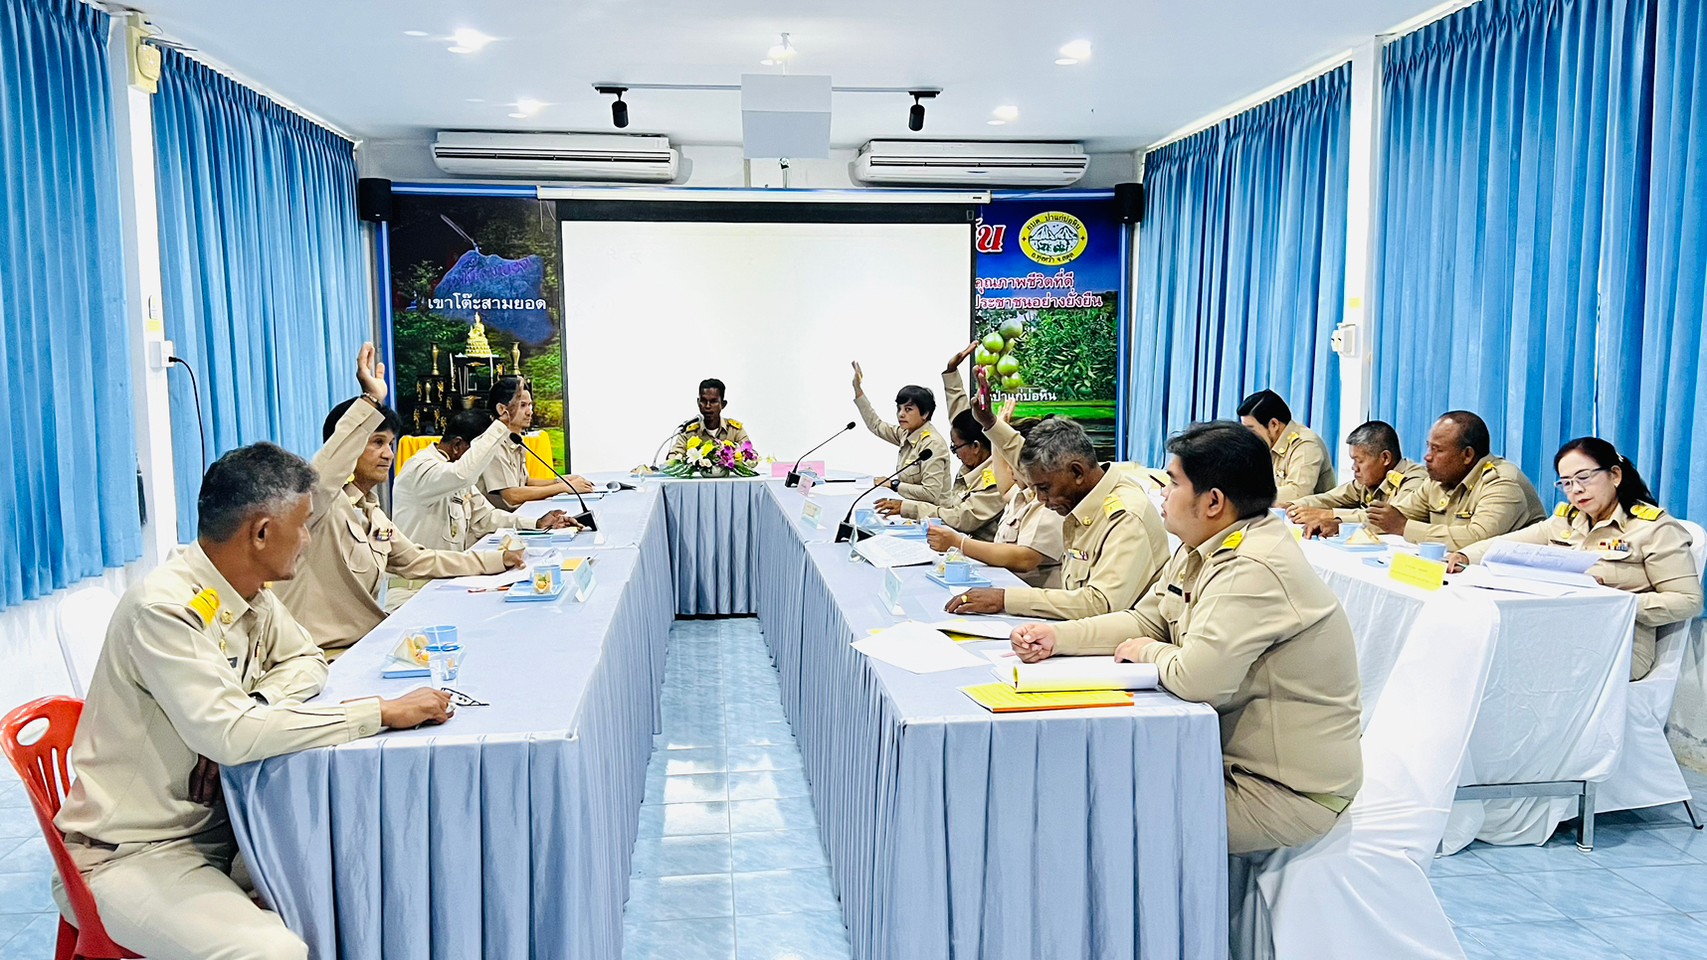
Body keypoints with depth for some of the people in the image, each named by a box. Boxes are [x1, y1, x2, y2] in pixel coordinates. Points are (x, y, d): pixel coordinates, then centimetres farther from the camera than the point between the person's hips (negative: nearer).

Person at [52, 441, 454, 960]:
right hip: (130, 854, -7)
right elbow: (230, 735, -33)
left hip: (217, 825, 8)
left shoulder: (251, 593, 0)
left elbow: (306, 660, 14)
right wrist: (383, 712, -30)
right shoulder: (164, 608, -24)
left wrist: (258, 704, -9)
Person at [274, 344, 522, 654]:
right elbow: (323, 473, -35)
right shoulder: (322, 505, -13)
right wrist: (372, 400, -39)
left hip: (365, 640, 9)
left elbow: (419, 562, 23)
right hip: (324, 655, -9)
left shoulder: (374, 516, 13)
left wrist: (499, 560, 20)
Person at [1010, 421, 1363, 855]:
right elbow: (1147, 620, 12)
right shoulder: (1200, 550, 5)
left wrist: (1148, 652, -11)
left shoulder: (1255, 571, -27)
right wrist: (1056, 637, -1)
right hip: (1232, 758, 9)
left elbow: (1197, 679, -33)